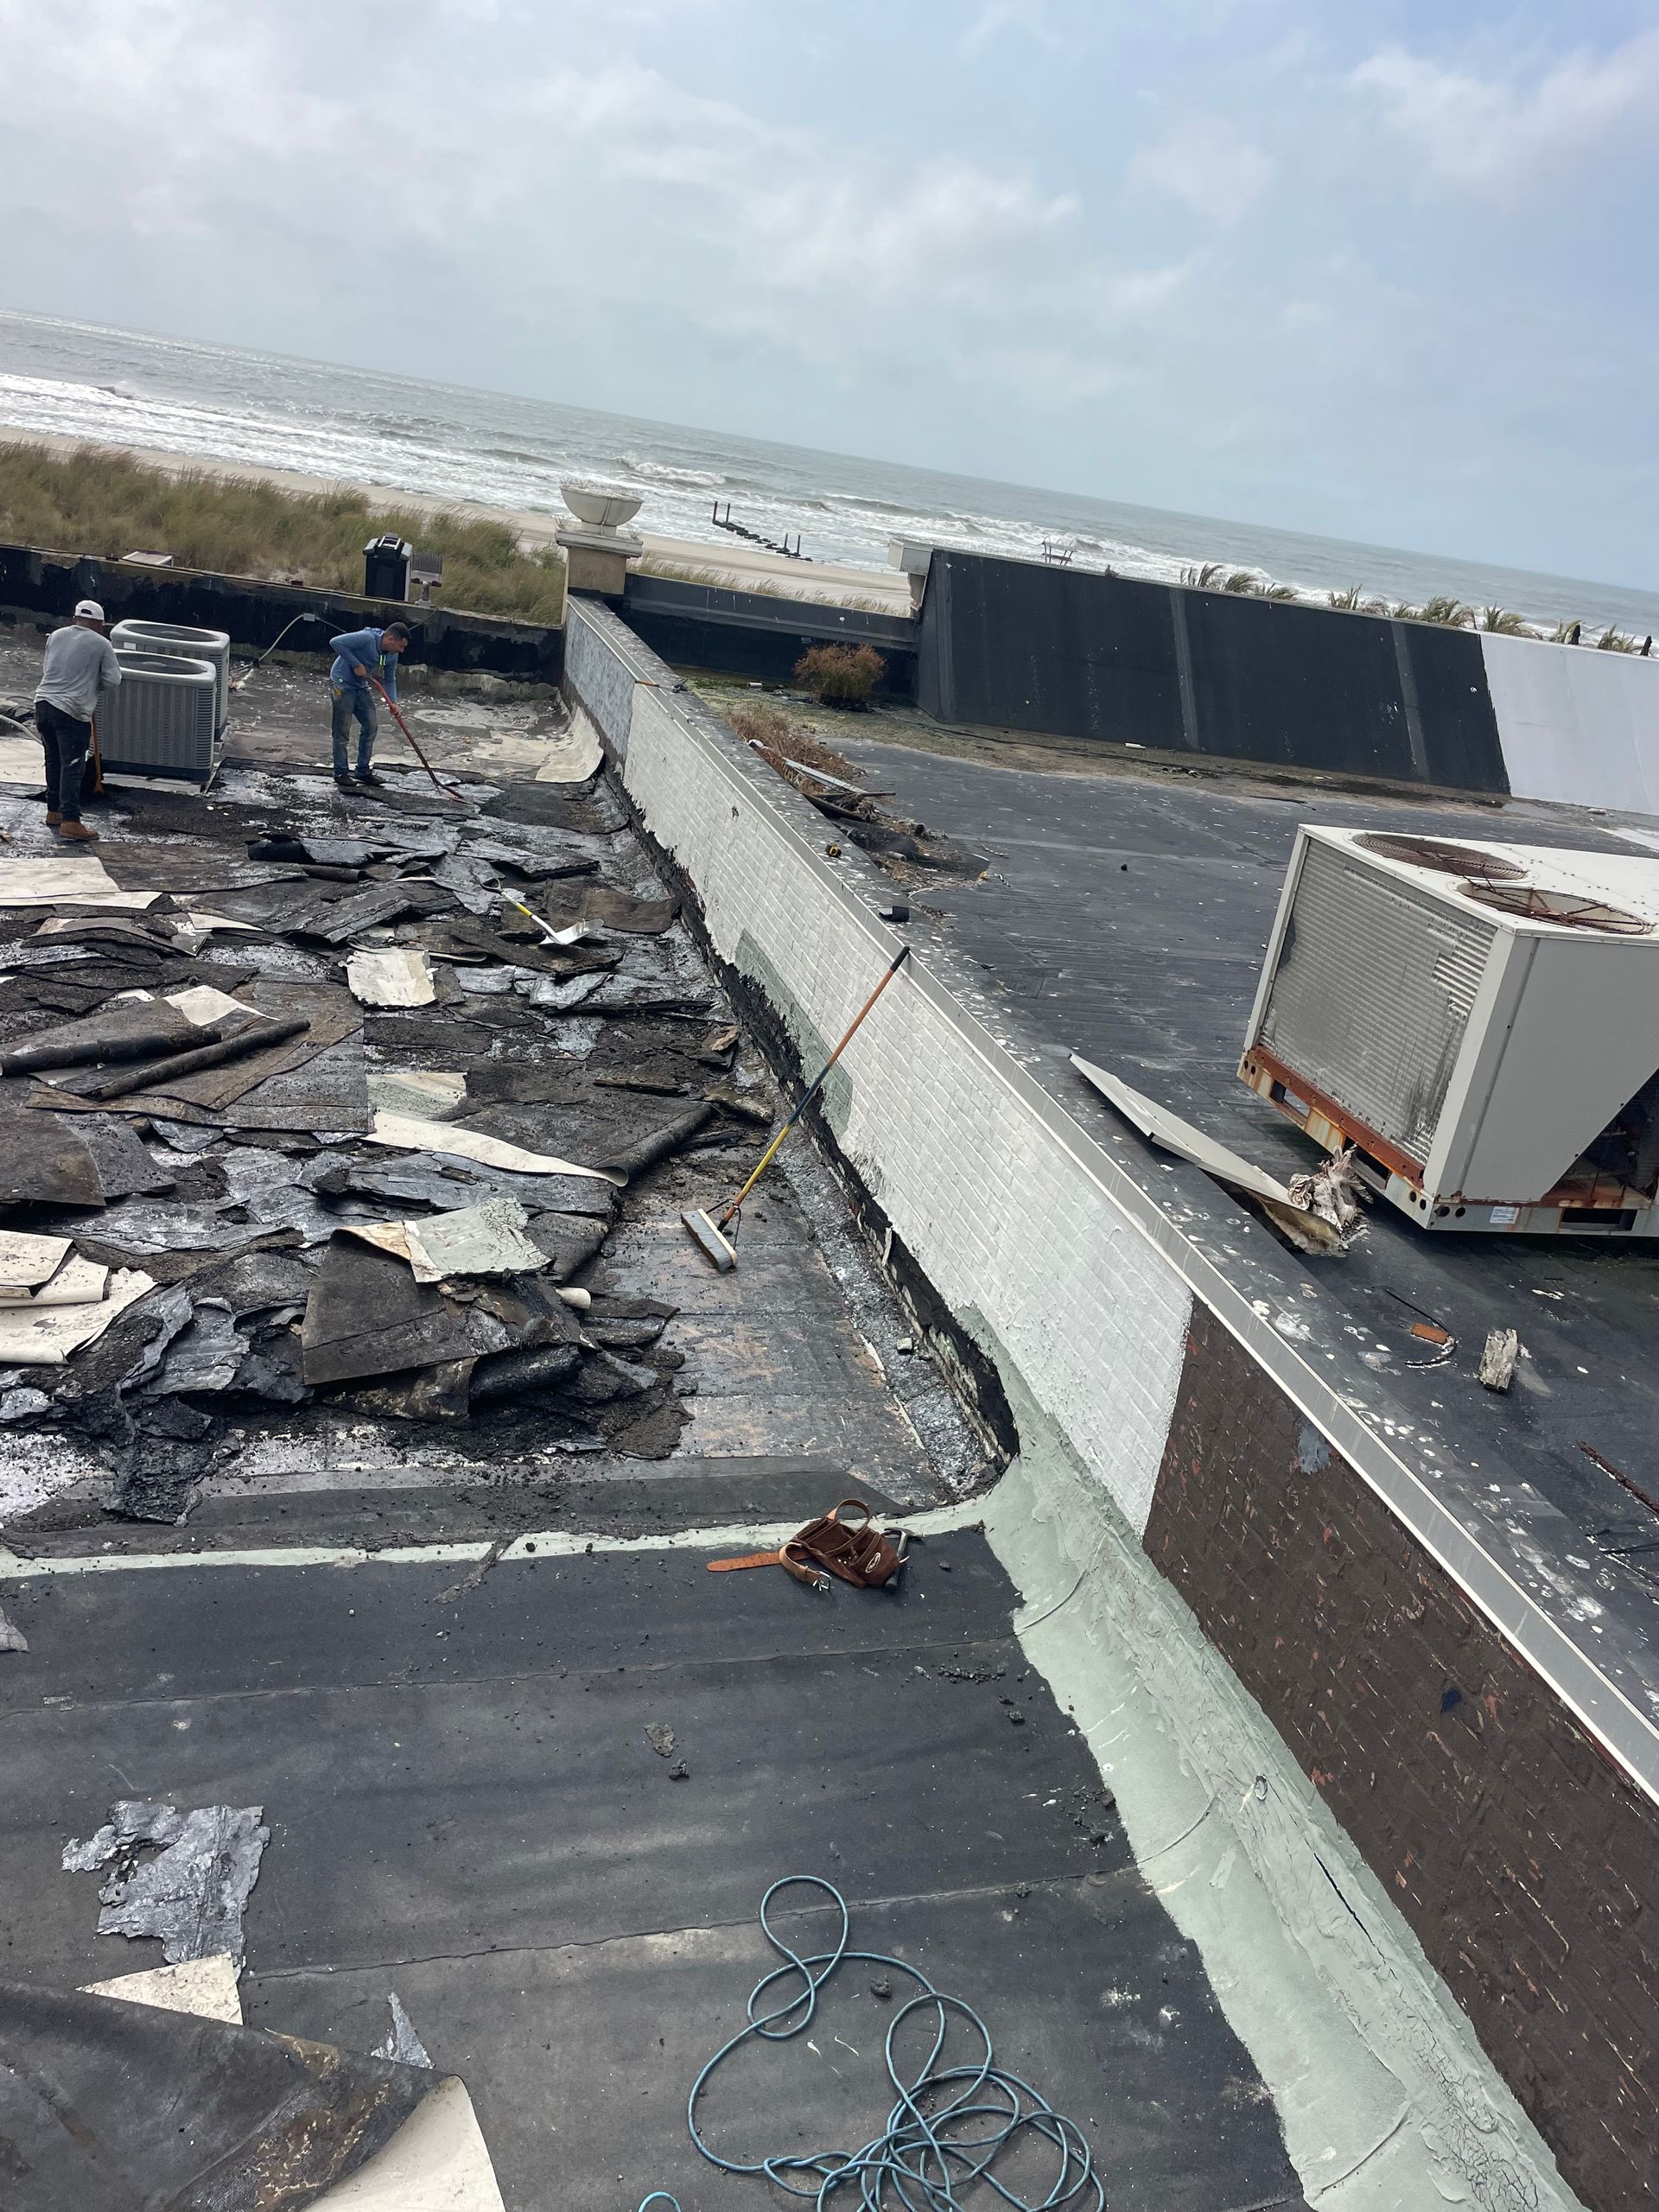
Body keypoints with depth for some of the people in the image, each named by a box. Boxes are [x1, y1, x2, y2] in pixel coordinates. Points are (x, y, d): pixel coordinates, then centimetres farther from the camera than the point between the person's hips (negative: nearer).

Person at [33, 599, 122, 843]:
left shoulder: (56, 636, 11)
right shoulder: (101, 644, -4)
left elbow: (45, 668, 19)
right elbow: (112, 680, -2)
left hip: (44, 703, 6)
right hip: (72, 712, -6)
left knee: (53, 762, 19)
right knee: (72, 768, -7)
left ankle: (54, 812, 28)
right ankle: (70, 822, -12)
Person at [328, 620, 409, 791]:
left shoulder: (392, 656, -3)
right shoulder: (366, 638, -26)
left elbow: (390, 679, 10)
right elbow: (335, 642, -30)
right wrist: (356, 664, -28)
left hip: (362, 687, 8)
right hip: (342, 685, -8)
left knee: (371, 726, 6)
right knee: (342, 731, -3)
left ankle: (364, 771, 16)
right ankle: (341, 773, 7)